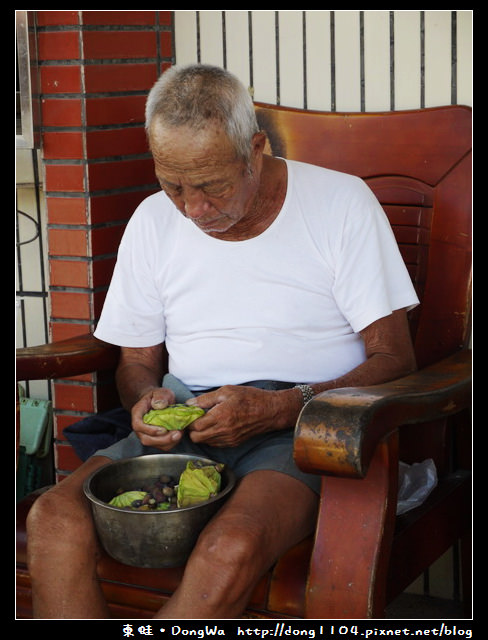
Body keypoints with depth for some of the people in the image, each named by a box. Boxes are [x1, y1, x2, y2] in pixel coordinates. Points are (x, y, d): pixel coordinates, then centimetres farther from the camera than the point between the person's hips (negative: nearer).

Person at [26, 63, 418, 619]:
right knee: (53, 520, -26)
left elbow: (394, 358, -3)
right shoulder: (153, 222, 11)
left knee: (230, 550, -37)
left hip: (303, 428, -3)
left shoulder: (341, 203, -2)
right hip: (185, 427, 4)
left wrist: (280, 408, -17)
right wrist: (146, 399, -5)